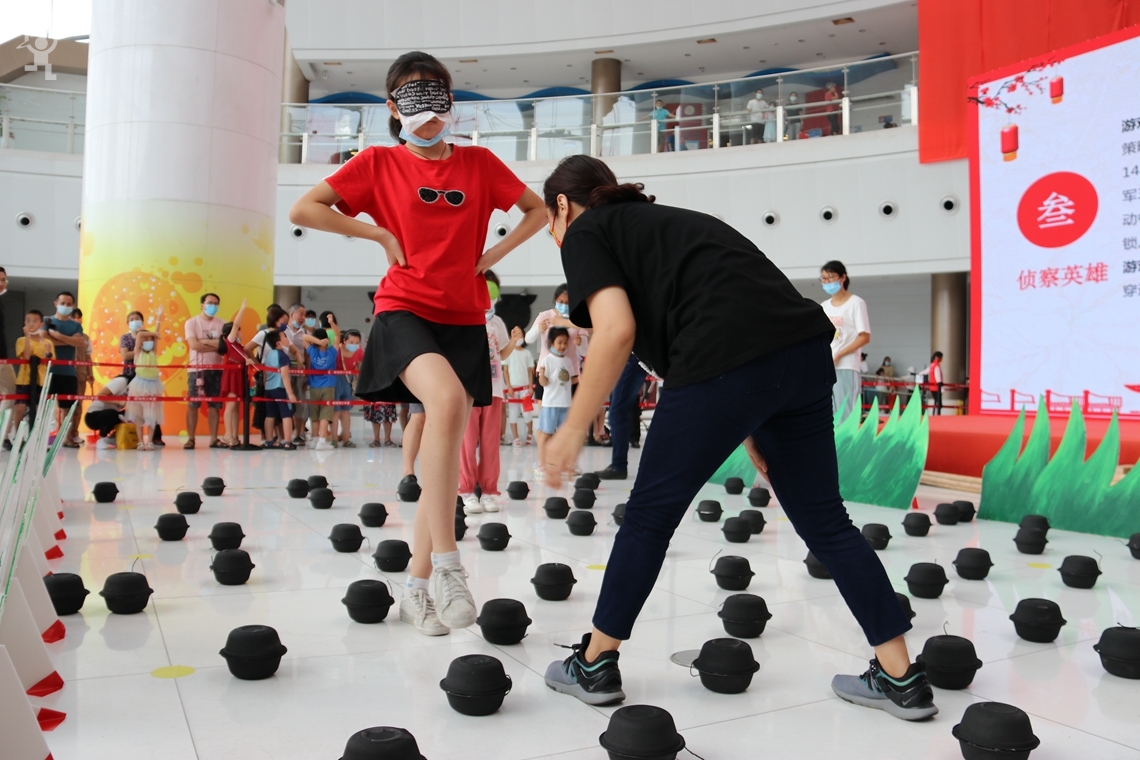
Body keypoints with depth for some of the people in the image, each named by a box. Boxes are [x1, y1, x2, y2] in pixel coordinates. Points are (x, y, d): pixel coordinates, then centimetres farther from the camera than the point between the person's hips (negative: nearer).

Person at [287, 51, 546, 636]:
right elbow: (304, 210, 1)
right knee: (445, 398, -34)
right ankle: (446, 564, -27)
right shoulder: (380, 163, 4)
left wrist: (491, 255, 6)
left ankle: (418, 583, 18)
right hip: (405, 309, -4)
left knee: (448, 449, 4)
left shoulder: (478, 162, 10)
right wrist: (381, 234, -5)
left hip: (464, 317, 4)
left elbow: (538, 211, 18)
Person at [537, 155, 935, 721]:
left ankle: (594, 665, 24)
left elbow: (617, 329, -7)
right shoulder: (664, 222, 33)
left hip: (726, 360, -8)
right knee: (823, 518, 17)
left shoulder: (585, 233, 12)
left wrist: (573, 430, 0)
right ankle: (901, 677, 23)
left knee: (650, 512, 9)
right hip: (805, 352, 8)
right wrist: (750, 427, 28)